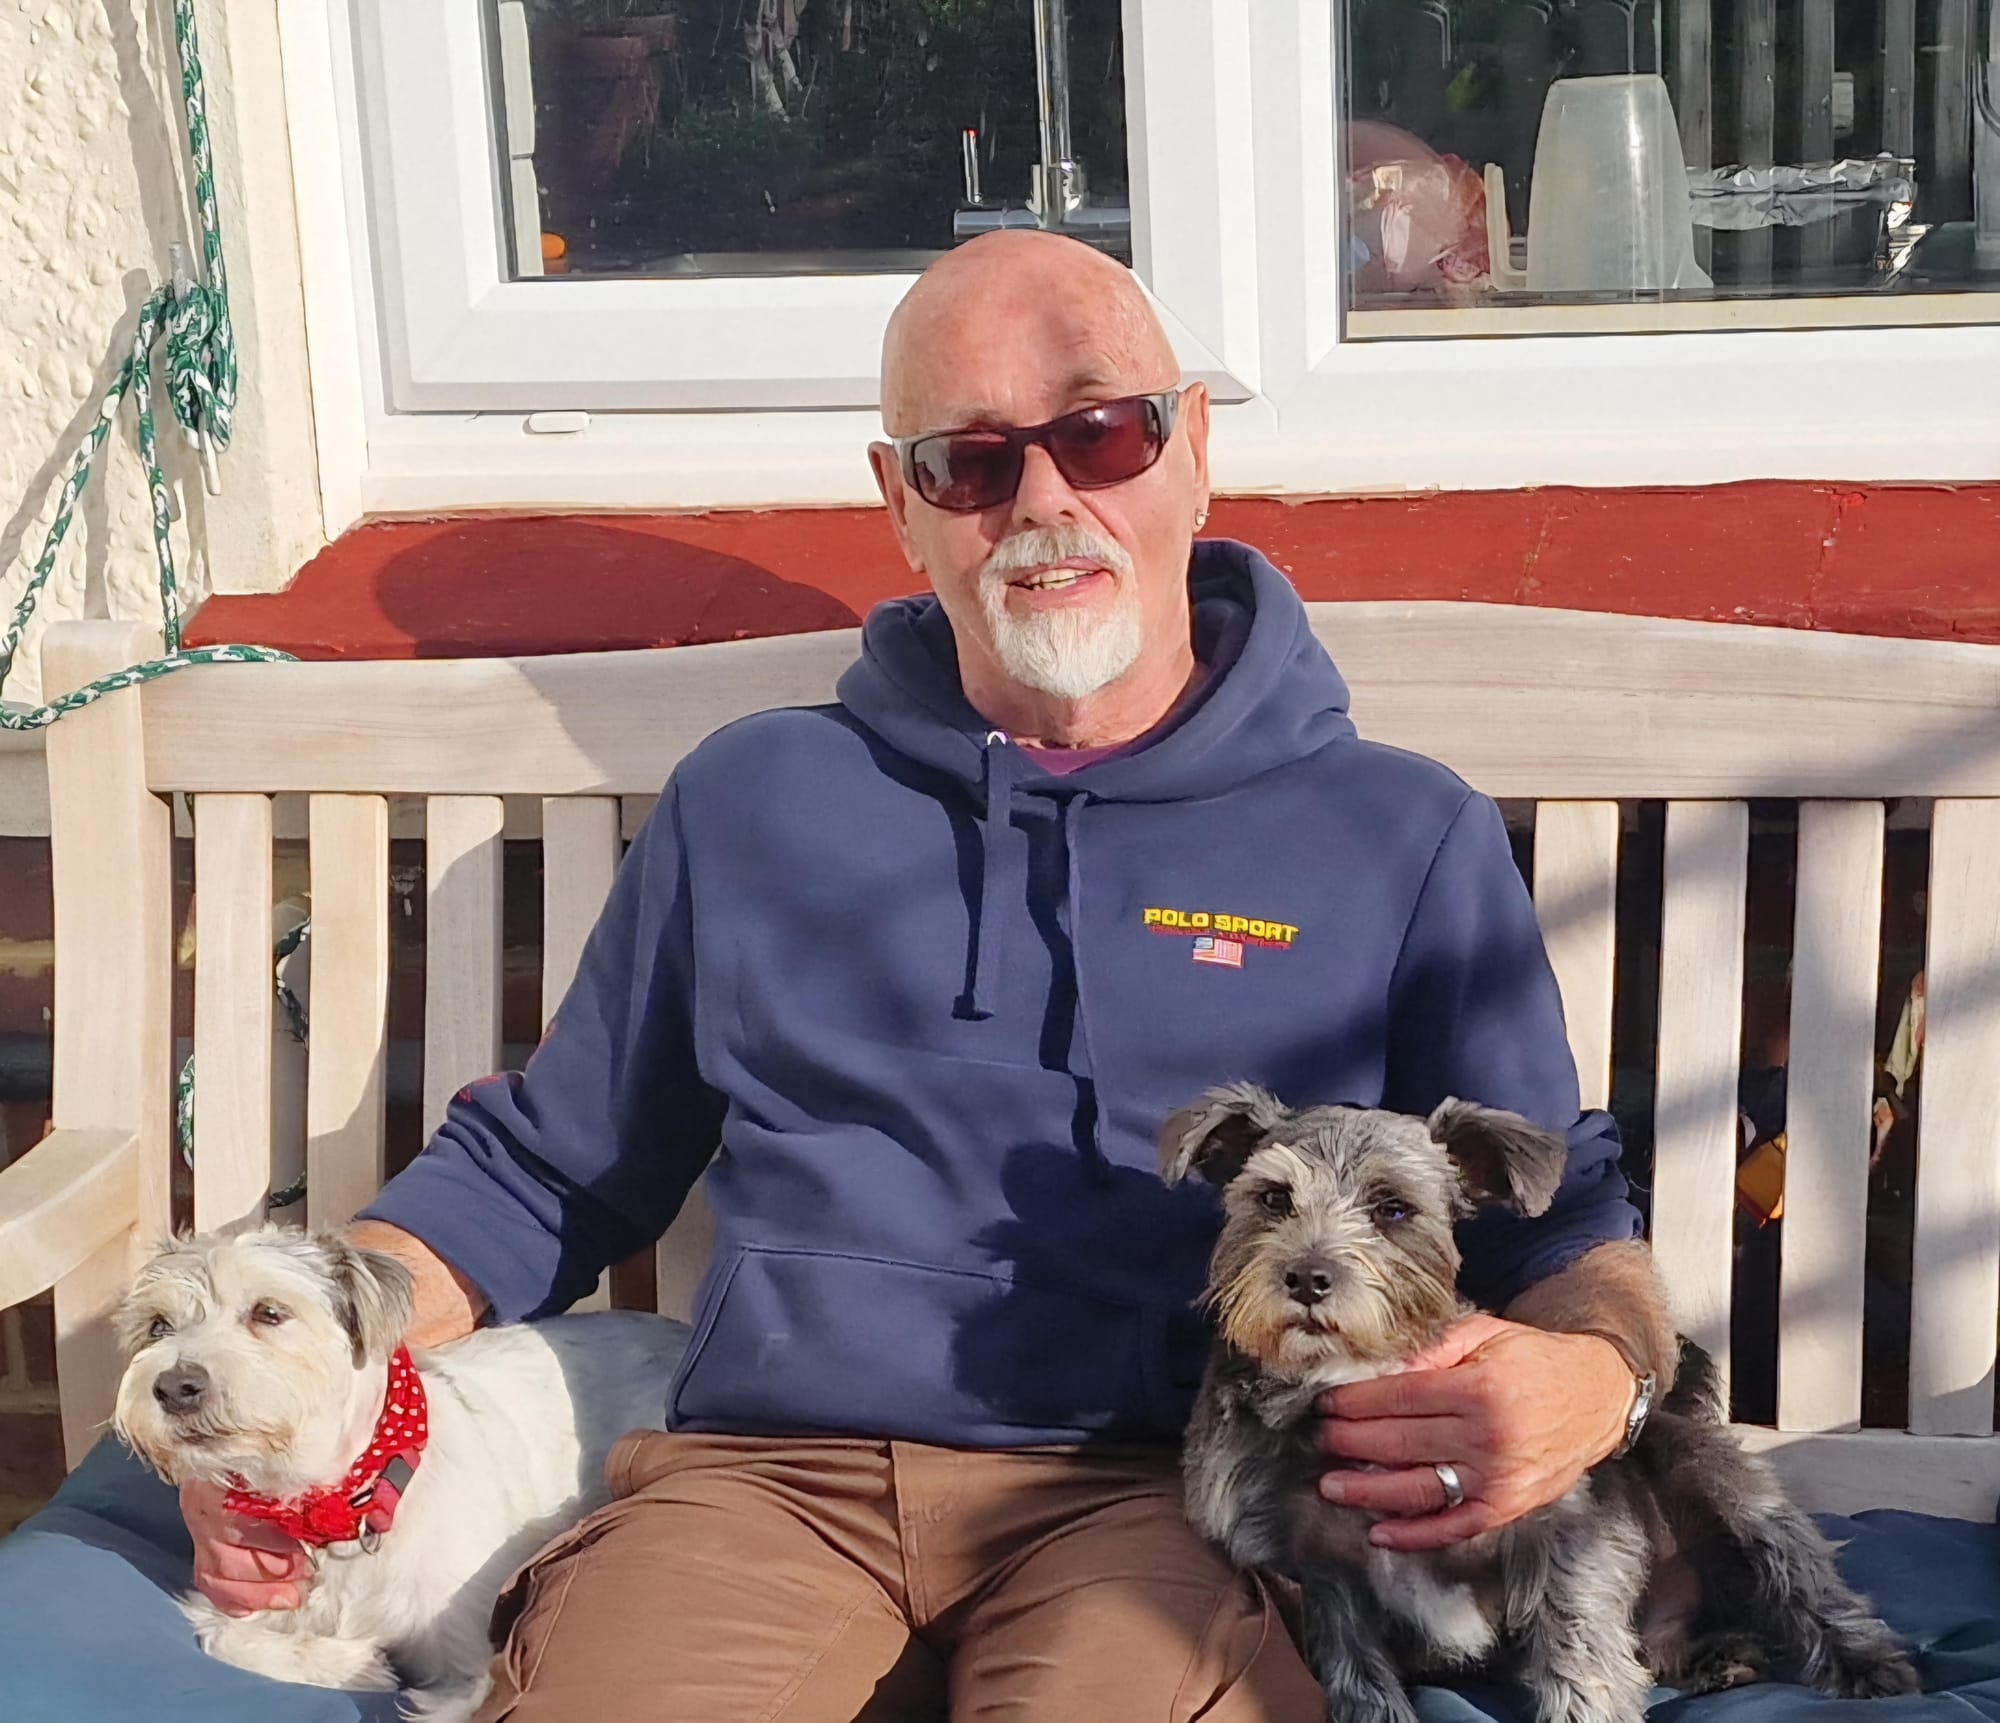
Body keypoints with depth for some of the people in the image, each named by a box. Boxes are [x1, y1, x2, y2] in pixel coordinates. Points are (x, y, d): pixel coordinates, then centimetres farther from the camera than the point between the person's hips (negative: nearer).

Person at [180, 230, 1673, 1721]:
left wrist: (1592, 1377, -11)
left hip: (1158, 1489, -1)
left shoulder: (1402, 838, 14)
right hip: (768, 1471, 2)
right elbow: (537, 1170, 24)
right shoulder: (751, 803, 19)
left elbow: (1563, 1219, 14)